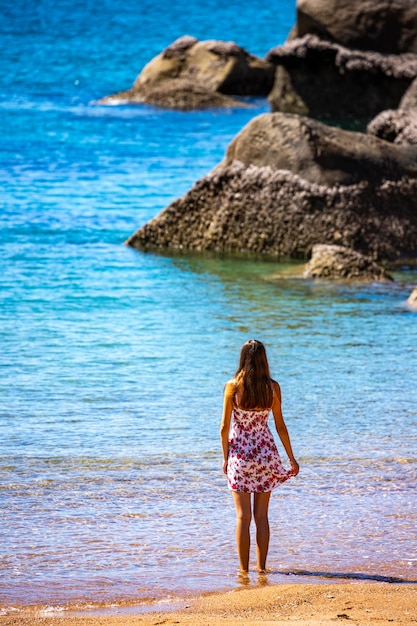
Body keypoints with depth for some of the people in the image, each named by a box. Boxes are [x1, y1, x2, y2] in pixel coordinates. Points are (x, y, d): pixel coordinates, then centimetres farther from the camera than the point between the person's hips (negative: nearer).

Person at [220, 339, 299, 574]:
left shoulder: (233, 387, -9)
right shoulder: (272, 387, -5)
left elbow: (225, 426, -6)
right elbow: (280, 426, 0)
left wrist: (225, 456, 7)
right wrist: (292, 458, 9)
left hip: (239, 453, -2)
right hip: (266, 453, 2)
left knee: (243, 516, 4)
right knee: (262, 515, 10)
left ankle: (244, 568, 4)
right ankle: (262, 566, 13)